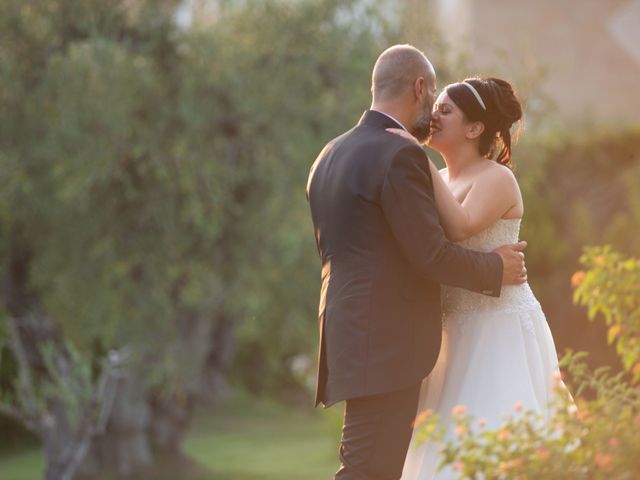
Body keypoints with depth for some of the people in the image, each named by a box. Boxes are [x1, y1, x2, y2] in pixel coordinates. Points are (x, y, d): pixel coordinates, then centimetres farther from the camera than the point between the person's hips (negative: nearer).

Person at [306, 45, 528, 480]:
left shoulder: (330, 156, 16)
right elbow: (431, 255, -16)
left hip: (350, 338, 9)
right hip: (386, 342, -9)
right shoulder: (400, 155, -12)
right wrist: (496, 269, 1)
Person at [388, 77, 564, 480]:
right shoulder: (442, 181, 12)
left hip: (501, 334, -8)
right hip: (461, 335, 8)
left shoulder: (497, 179, -11)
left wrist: (421, 160, -26)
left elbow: (459, 227, -30)